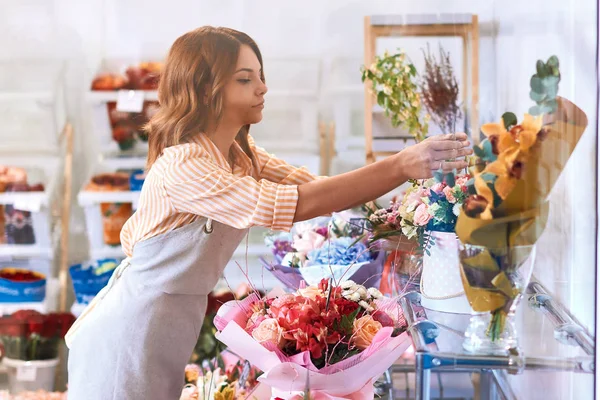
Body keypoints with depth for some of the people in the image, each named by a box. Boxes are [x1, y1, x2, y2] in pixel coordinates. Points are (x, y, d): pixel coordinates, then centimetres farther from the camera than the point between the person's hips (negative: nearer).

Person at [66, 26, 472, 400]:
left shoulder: (240, 154, 3)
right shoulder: (181, 166, -26)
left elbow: (320, 189, -2)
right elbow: (293, 204, -33)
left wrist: (412, 165, -15)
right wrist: (401, 166, -36)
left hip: (167, 340, 8)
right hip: (125, 347, -8)